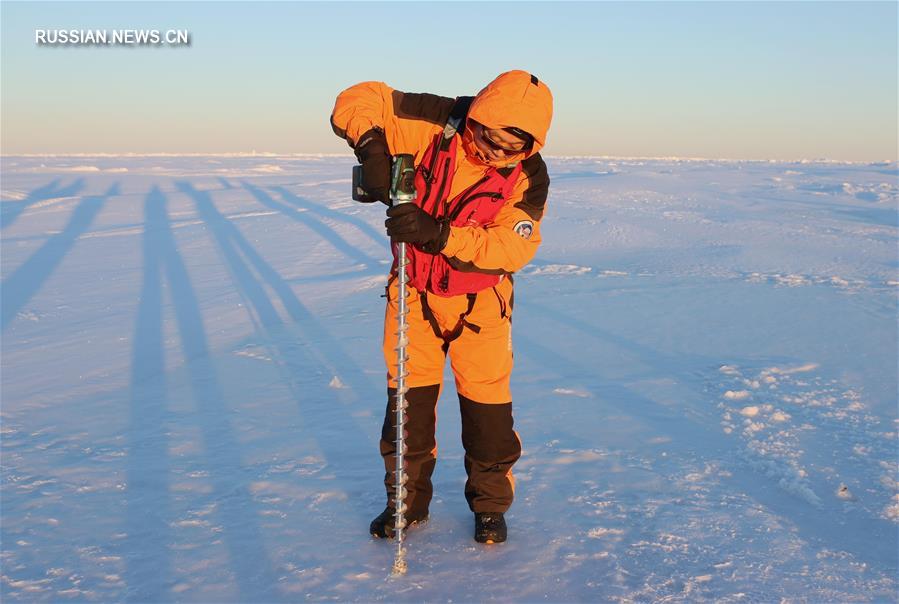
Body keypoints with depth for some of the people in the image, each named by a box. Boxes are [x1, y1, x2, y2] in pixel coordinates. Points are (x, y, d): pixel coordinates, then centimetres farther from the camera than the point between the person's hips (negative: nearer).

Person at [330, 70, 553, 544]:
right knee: (408, 395, 8)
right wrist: (372, 148, -35)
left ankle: (491, 504, 24)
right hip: (414, 291, 1)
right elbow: (359, 100, -14)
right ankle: (408, 499, 26)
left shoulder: (528, 176, -17)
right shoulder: (435, 124, -18)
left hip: (479, 299, -1)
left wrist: (439, 234, -37)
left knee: (487, 402, 3)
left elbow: (514, 247, -25)